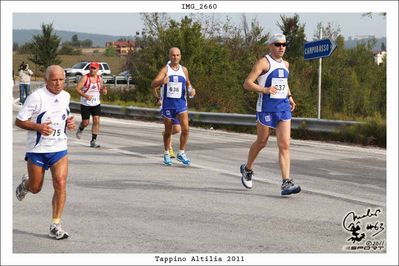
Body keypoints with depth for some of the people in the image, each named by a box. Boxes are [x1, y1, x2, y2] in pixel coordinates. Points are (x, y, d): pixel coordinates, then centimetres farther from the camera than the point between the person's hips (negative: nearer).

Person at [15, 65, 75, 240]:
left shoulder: (66, 96, 4)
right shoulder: (36, 97, -15)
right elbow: (19, 121, -11)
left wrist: (69, 122, 1)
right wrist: (38, 127, -26)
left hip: (59, 149, 3)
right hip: (37, 149, -3)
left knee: (60, 184, -13)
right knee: (35, 188, 10)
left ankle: (56, 225, -5)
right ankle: (25, 183, 49)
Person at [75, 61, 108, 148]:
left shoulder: (100, 79, 4)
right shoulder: (85, 78, -10)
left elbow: (102, 92, 13)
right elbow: (77, 88, -14)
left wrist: (104, 91, -12)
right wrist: (85, 96, -26)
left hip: (96, 104, 3)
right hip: (85, 104, -3)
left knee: (96, 121, -10)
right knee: (85, 122, 3)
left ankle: (93, 141, -4)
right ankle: (80, 129, 40)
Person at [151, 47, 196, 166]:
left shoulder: (184, 70, 7)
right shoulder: (165, 69, -5)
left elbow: (187, 83, 23)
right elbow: (153, 84, -16)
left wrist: (191, 90, 0)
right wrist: (162, 82, -38)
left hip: (181, 103, 2)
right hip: (167, 103, -2)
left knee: (185, 128, -13)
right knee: (168, 131, 8)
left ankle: (181, 153, 1)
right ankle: (166, 154, 25)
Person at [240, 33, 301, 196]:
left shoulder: (285, 64, 13)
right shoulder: (264, 62, -8)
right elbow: (247, 83, -13)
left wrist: (289, 96, 16)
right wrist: (264, 90, -27)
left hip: (284, 107, 5)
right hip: (266, 107, -5)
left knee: (284, 145, -7)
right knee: (261, 142, 10)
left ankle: (286, 183, -12)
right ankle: (247, 169, 37)